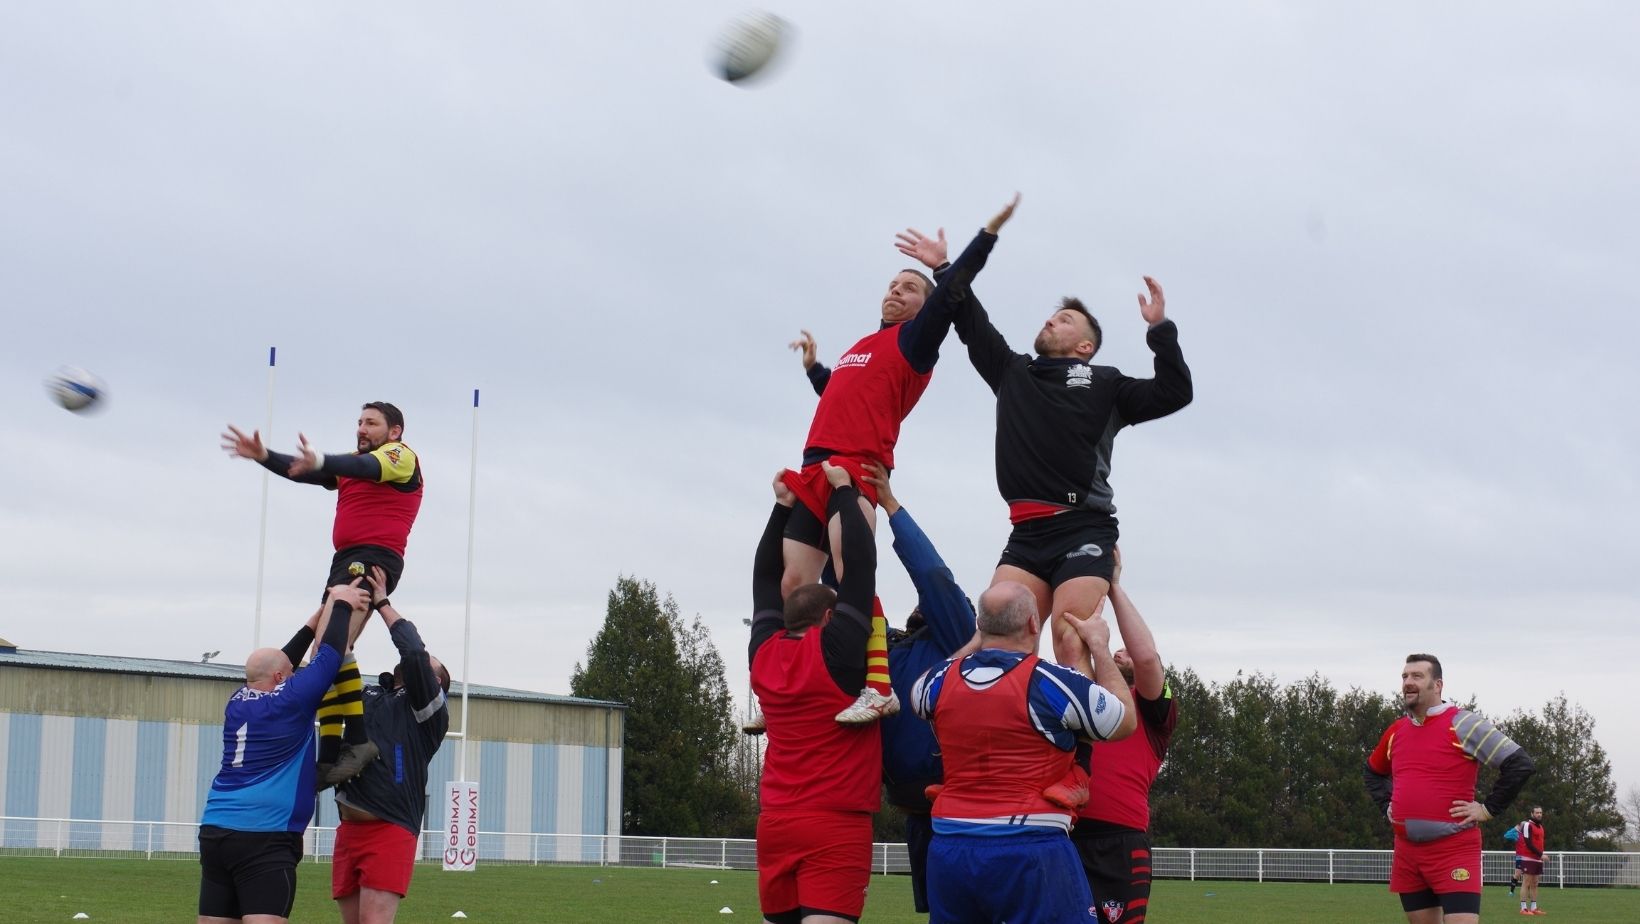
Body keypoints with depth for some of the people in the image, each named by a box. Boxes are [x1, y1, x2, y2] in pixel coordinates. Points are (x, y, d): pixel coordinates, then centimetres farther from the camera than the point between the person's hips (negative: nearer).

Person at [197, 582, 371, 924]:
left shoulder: (237, 701, 14)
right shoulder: (290, 700, -4)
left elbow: (281, 660, 26)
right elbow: (329, 654, 3)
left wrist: (323, 612, 31)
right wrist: (341, 604, 18)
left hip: (214, 831, 7)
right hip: (266, 838, -7)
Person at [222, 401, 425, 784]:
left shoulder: (401, 456, 0)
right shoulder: (353, 462, 26)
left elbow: (368, 468, -21)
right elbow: (304, 471, 17)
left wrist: (320, 461, -39)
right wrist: (263, 456, 0)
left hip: (375, 558, -9)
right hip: (345, 561, 9)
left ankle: (357, 738, -25)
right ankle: (330, 757, 2)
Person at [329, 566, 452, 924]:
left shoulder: (428, 709, 1)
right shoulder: (367, 696, 20)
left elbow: (415, 653, -12)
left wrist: (383, 604, -3)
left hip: (389, 831, -7)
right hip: (349, 827, 7)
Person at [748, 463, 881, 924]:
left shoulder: (764, 653, 6)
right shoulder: (835, 651, -8)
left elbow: (765, 578, 20)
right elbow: (860, 562, -7)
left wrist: (783, 507, 22)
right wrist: (844, 491, 2)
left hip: (775, 822, 6)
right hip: (836, 825, -6)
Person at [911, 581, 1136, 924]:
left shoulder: (943, 680, 5)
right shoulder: (1050, 683, -9)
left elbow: (920, 692, 33)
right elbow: (1125, 721, 7)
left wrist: (979, 642, 36)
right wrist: (1100, 647, 17)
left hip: (948, 847, 5)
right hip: (1029, 851, -5)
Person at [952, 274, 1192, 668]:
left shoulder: (1103, 383, 14)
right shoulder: (1012, 372, 25)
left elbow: (1174, 394, 6)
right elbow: (972, 325, 31)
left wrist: (1160, 328, -1)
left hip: (1083, 529, -4)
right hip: (1026, 532, 4)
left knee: (1070, 644, -19)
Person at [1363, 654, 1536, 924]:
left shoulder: (1461, 724, -8)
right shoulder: (1396, 731, 12)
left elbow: (1520, 764, -12)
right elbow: (1373, 773, 32)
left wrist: (1487, 809, -10)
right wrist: (1387, 806, 17)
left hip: (1455, 851, -7)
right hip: (1407, 852, 7)